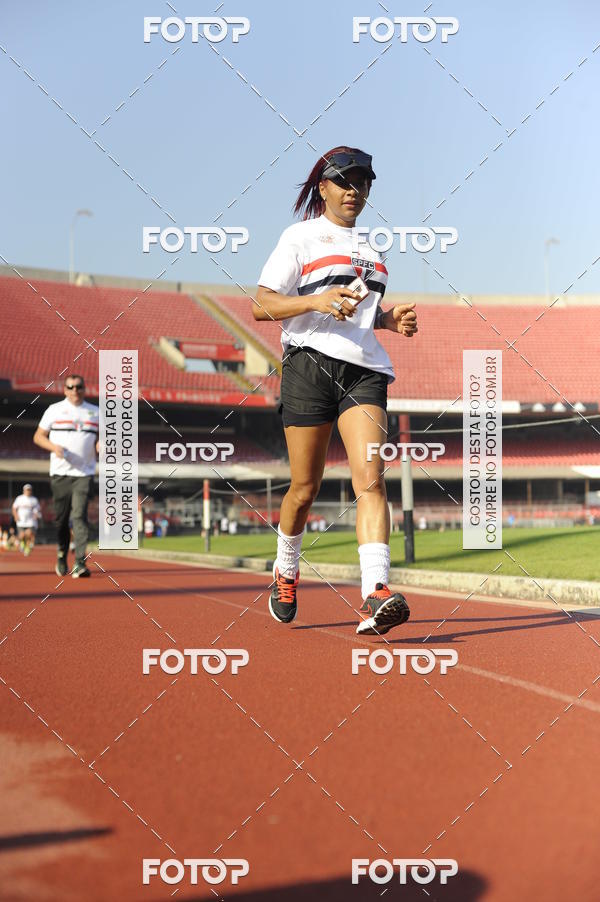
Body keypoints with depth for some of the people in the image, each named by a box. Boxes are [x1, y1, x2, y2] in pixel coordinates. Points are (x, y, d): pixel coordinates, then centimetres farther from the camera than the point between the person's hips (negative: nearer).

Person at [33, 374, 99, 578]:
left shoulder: (95, 412, 11)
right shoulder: (55, 410, 7)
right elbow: (38, 436, 8)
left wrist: (100, 444, -6)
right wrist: (53, 446, -11)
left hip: (84, 473, 0)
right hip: (60, 473, 0)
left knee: (79, 515, -14)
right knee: (61, 518, 5)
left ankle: (80, 563, -20)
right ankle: (62, 554, 29)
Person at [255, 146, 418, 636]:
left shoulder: (371, 247, 23)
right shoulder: (301, 237, 6)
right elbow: (262, 305, -1)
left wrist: (390, 318, 13)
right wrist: (318, 301, -17)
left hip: (365, 370, 4)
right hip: (310, 362, -3)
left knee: (370, 477, -16)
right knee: (305, 487, 2)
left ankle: (375, 596, -28)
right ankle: (286, 572, 30)